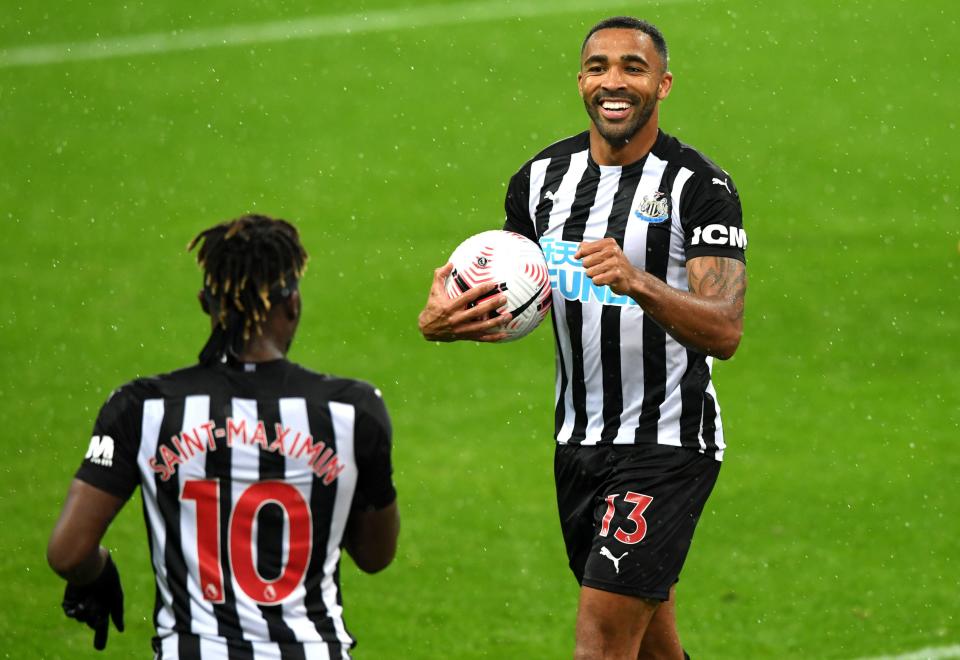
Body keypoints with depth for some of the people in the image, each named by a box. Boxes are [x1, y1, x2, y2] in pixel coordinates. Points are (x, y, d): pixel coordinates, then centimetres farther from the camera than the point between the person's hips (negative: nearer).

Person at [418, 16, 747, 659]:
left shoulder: (699, 186, -12)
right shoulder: (542, 178, 5)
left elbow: (725, 330, -22)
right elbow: (508, 304, 15)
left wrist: (639, 282, -40)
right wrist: (443, 319, -8)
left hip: (669, 444, -6)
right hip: (579, 445, 6)